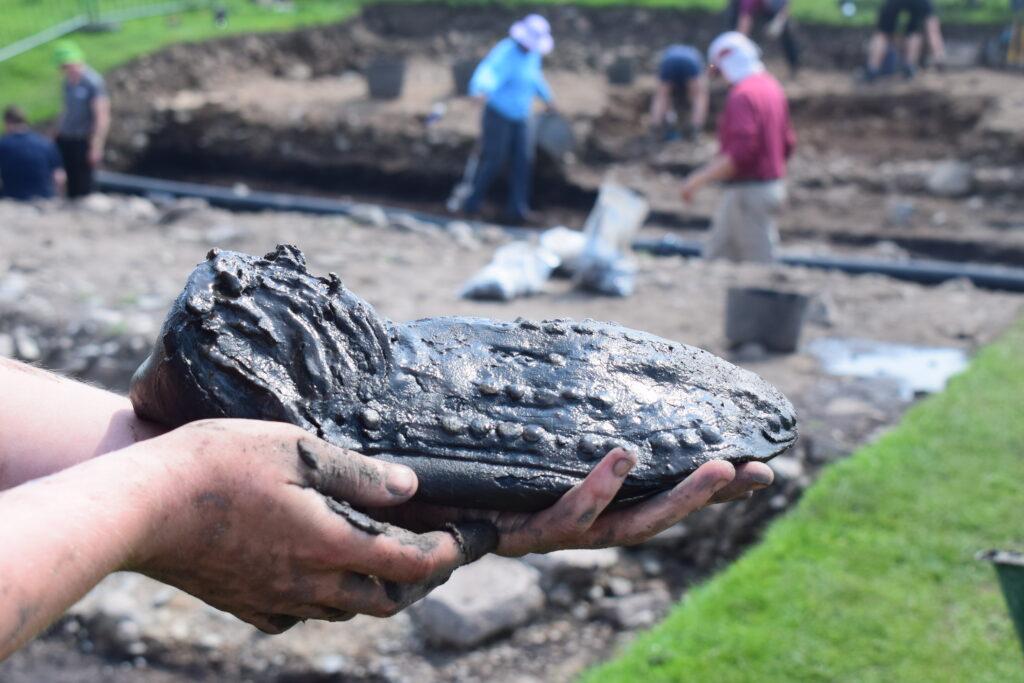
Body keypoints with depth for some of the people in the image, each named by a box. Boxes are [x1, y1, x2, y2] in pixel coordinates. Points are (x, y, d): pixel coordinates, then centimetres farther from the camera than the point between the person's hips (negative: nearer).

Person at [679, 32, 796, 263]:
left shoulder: (743, 94, -18)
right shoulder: (772, 86, 12)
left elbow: (741, 153, -27)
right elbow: (788, 143, 17)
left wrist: (699, 179, -23)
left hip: (748, 191, -10)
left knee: (759, 262, -4)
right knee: (717, 253, 15)